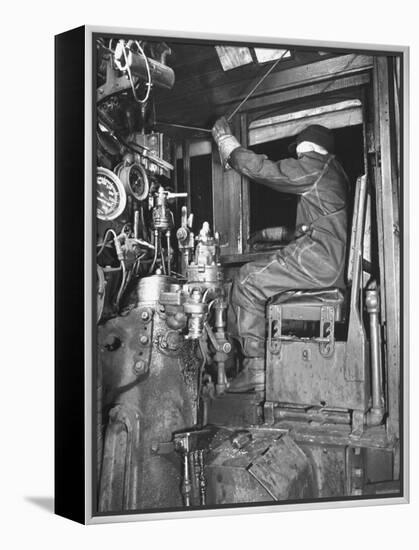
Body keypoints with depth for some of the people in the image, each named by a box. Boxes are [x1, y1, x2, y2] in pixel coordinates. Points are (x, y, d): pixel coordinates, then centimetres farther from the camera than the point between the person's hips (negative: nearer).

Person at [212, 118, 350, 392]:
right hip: (334, 262, 10)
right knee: (253, 275, 14)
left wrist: (225, 139, 7)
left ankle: (257, 368, -7)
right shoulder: (335, 171, 26)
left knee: (248, 281, -7)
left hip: (321, 259, -10)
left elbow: (261, 169, -5)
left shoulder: (316, 164, -4)